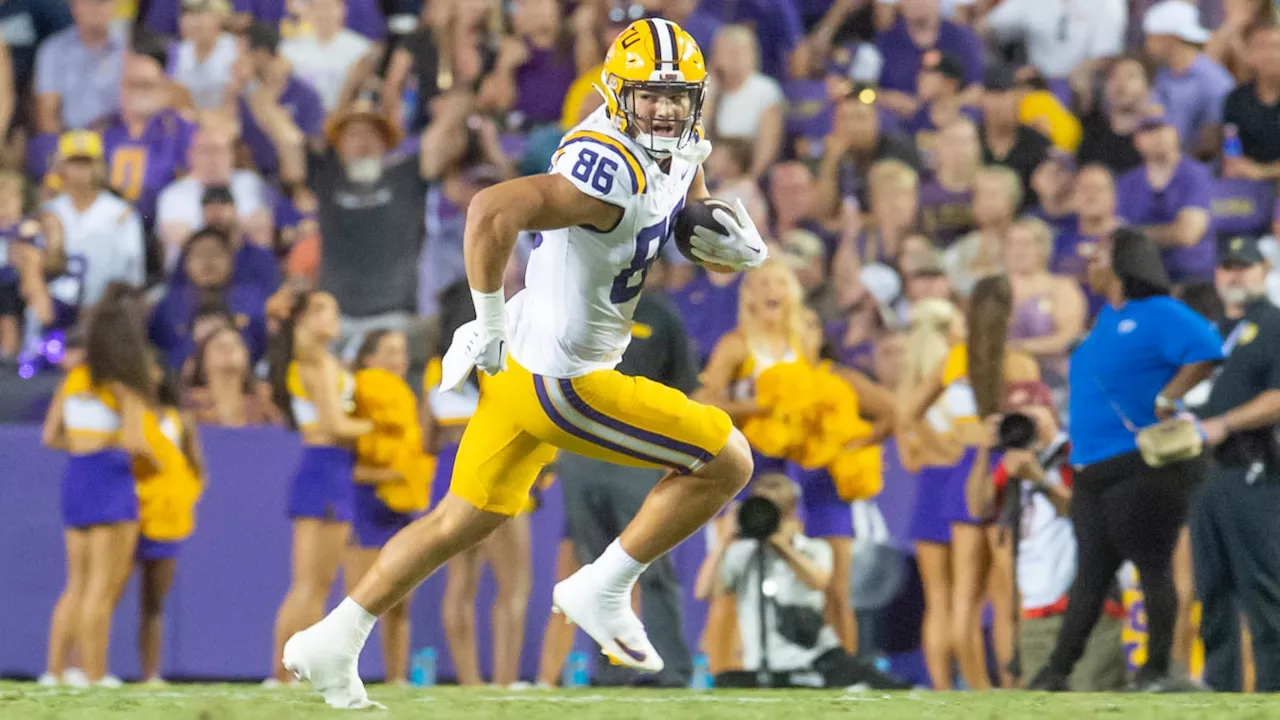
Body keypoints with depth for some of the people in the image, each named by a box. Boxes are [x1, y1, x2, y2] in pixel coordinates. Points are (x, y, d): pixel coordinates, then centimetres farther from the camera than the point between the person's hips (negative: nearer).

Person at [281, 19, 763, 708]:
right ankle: (603, 591, 7)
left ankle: (331, 643, 28)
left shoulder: (678, 159, 4)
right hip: (561, 383, -10)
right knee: (728, 463, -2)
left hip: (524, 366, 10)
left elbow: (715, 252, 18)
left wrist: (737, 248, -7)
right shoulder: (613, 172, -26)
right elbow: (490, 213, -36)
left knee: (464, 520, 22)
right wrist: (490, 327, -25)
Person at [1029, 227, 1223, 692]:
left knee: (1153, 568, -4)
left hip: (1142, 467, -9)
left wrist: (1166, 400, -22)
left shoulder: (1159, 315, -9)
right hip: (1093, 472, 9)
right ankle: (1058, 671, 9)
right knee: (1092, 574, 9)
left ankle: (1157, 669, 1)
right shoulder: (1106, 320, 19)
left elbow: (1206, 352, -23)